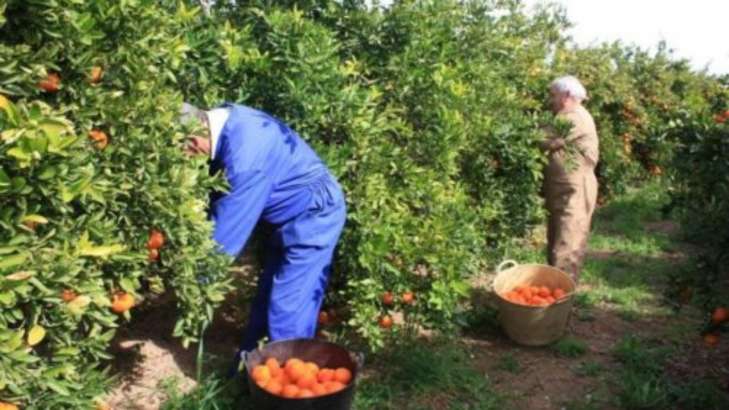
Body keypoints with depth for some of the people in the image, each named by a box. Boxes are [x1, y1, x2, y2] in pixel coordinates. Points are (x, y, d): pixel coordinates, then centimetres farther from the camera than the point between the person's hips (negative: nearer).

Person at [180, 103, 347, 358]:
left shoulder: (245, 155, -33)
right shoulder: (227, 122, -5)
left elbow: (229, 223, -26)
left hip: (314, 215, -10)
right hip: (294, 214, 10)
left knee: (286, 308, -4)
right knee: (266, 299, 17)